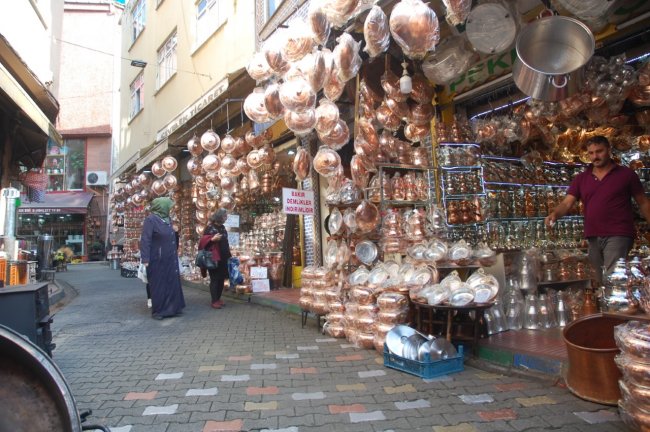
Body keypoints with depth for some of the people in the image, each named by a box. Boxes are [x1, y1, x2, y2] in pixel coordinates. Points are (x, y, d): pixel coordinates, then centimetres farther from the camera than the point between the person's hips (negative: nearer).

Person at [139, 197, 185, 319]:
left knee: (171, 283, 11)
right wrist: (145, 259, -22)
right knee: (158, 285, 2)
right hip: (158, 260, -7)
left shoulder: (167, 219, 10)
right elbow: (145, 240, -18)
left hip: (170, 259, 8)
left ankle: (171, 308, 21)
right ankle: (158, 311, 13)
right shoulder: (150, 220, -12)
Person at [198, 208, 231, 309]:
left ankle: (218, 298, 19)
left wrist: (228, 255, 21)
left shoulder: (223, 228, 14)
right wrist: (212, 239, -29)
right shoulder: (210, 228, -9)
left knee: (221, 279, 9)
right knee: (214, 279, -4)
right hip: (214, 258, -7)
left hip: (223, 258, 7)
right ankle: (214, 301, 0)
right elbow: (203, 241, -14)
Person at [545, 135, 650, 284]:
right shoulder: (581, 178, 11)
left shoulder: (626, 174, 4)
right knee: (600, 282, 13)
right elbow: (567, 203, 0)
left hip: (618, 236, -4)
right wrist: (554, 213, -21)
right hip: (593, 238, 4)